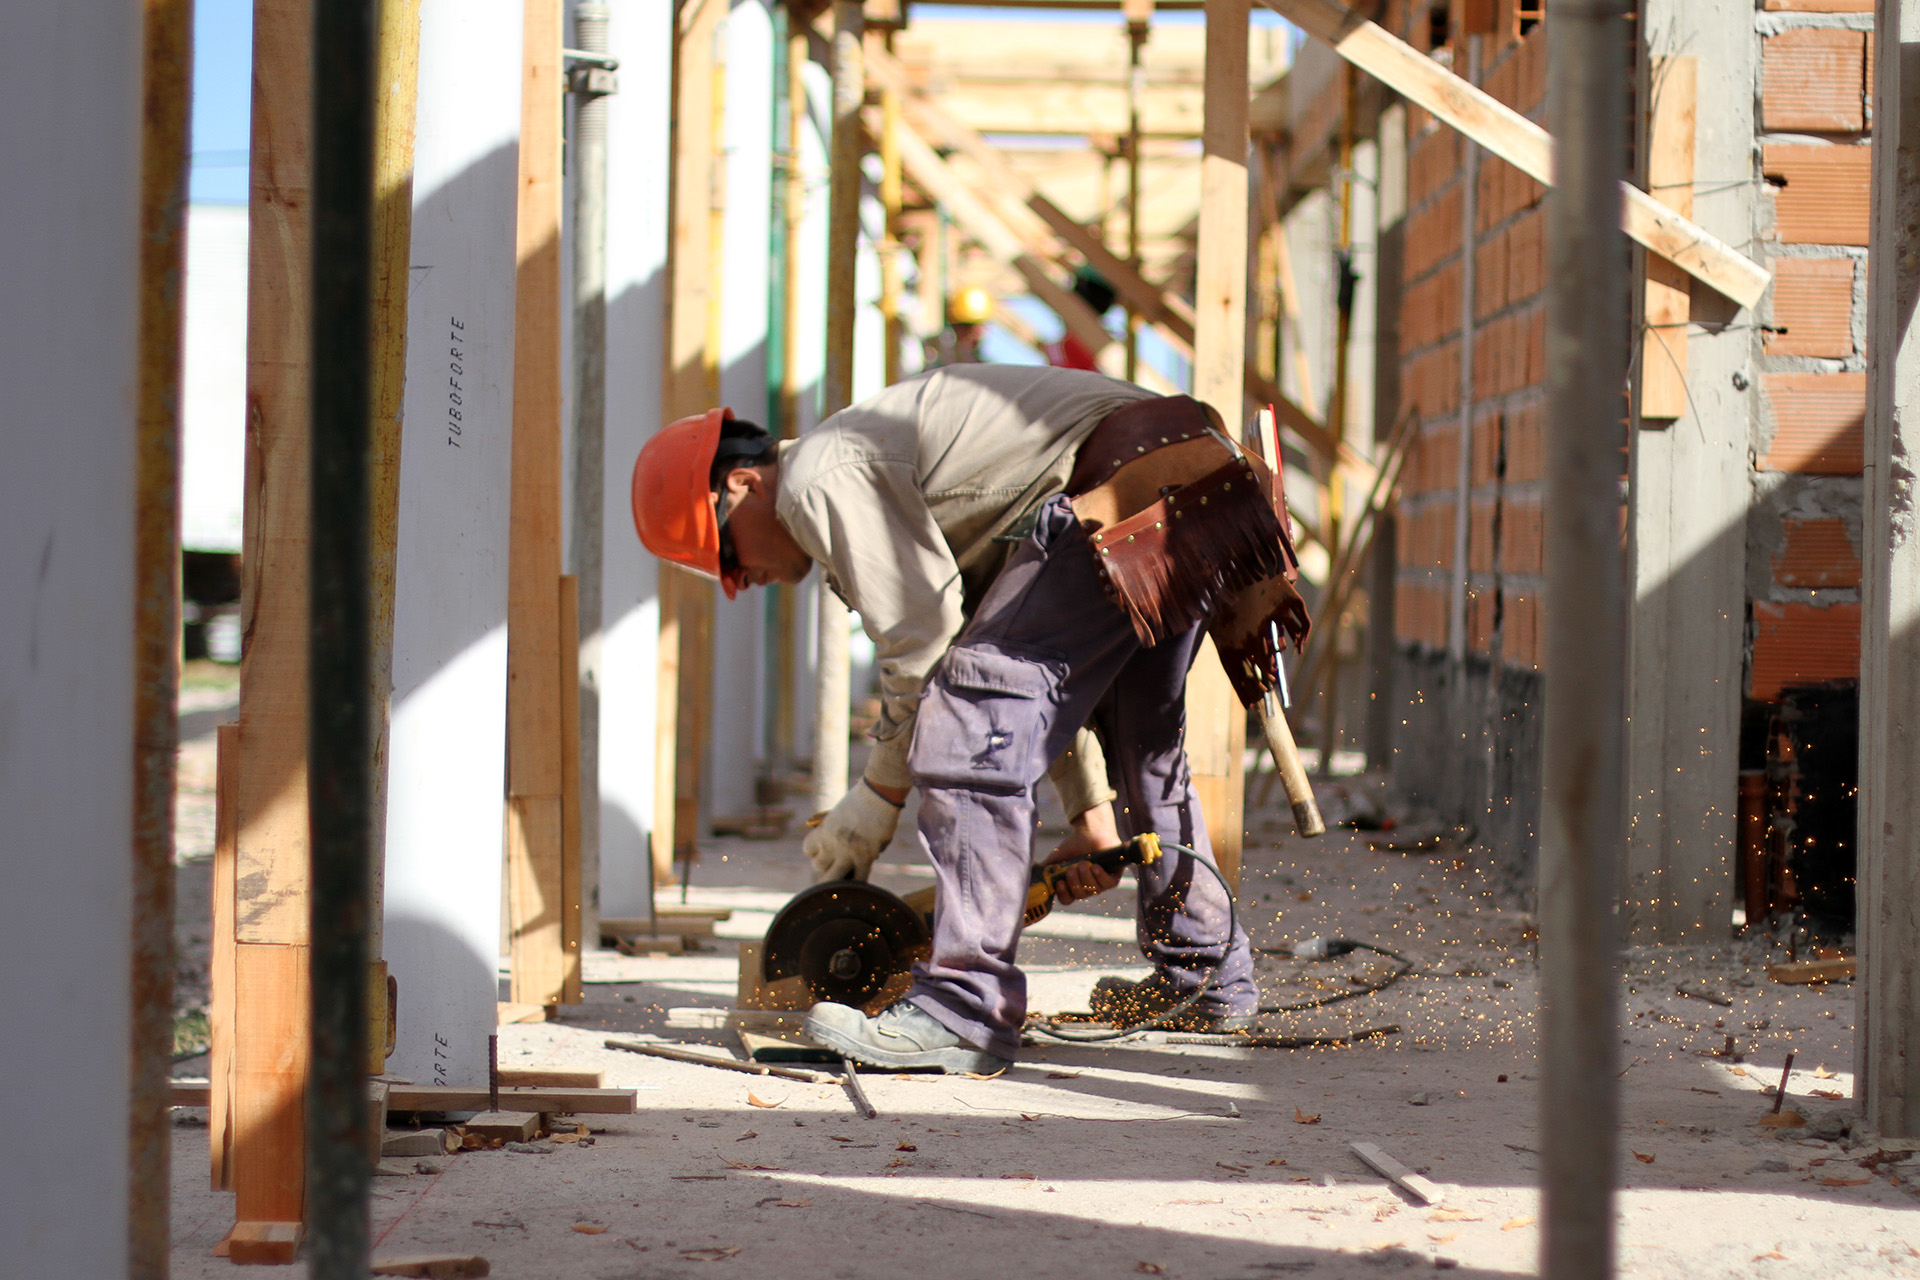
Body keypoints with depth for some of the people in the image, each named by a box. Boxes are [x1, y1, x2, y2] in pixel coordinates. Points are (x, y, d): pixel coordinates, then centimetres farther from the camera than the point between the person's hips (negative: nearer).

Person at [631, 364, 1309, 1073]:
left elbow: (922, 642, -5)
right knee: (1144, 741, 27)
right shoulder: (888, 476, 29)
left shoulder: (820, 479, -2)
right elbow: (1043, 670, 29)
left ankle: (966, 1009, -15)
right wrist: (1091, 812, 28)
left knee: (972, 728, -12)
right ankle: (1207, 979, 40)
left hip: (1120, 494, -11)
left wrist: (879, 795, 8)